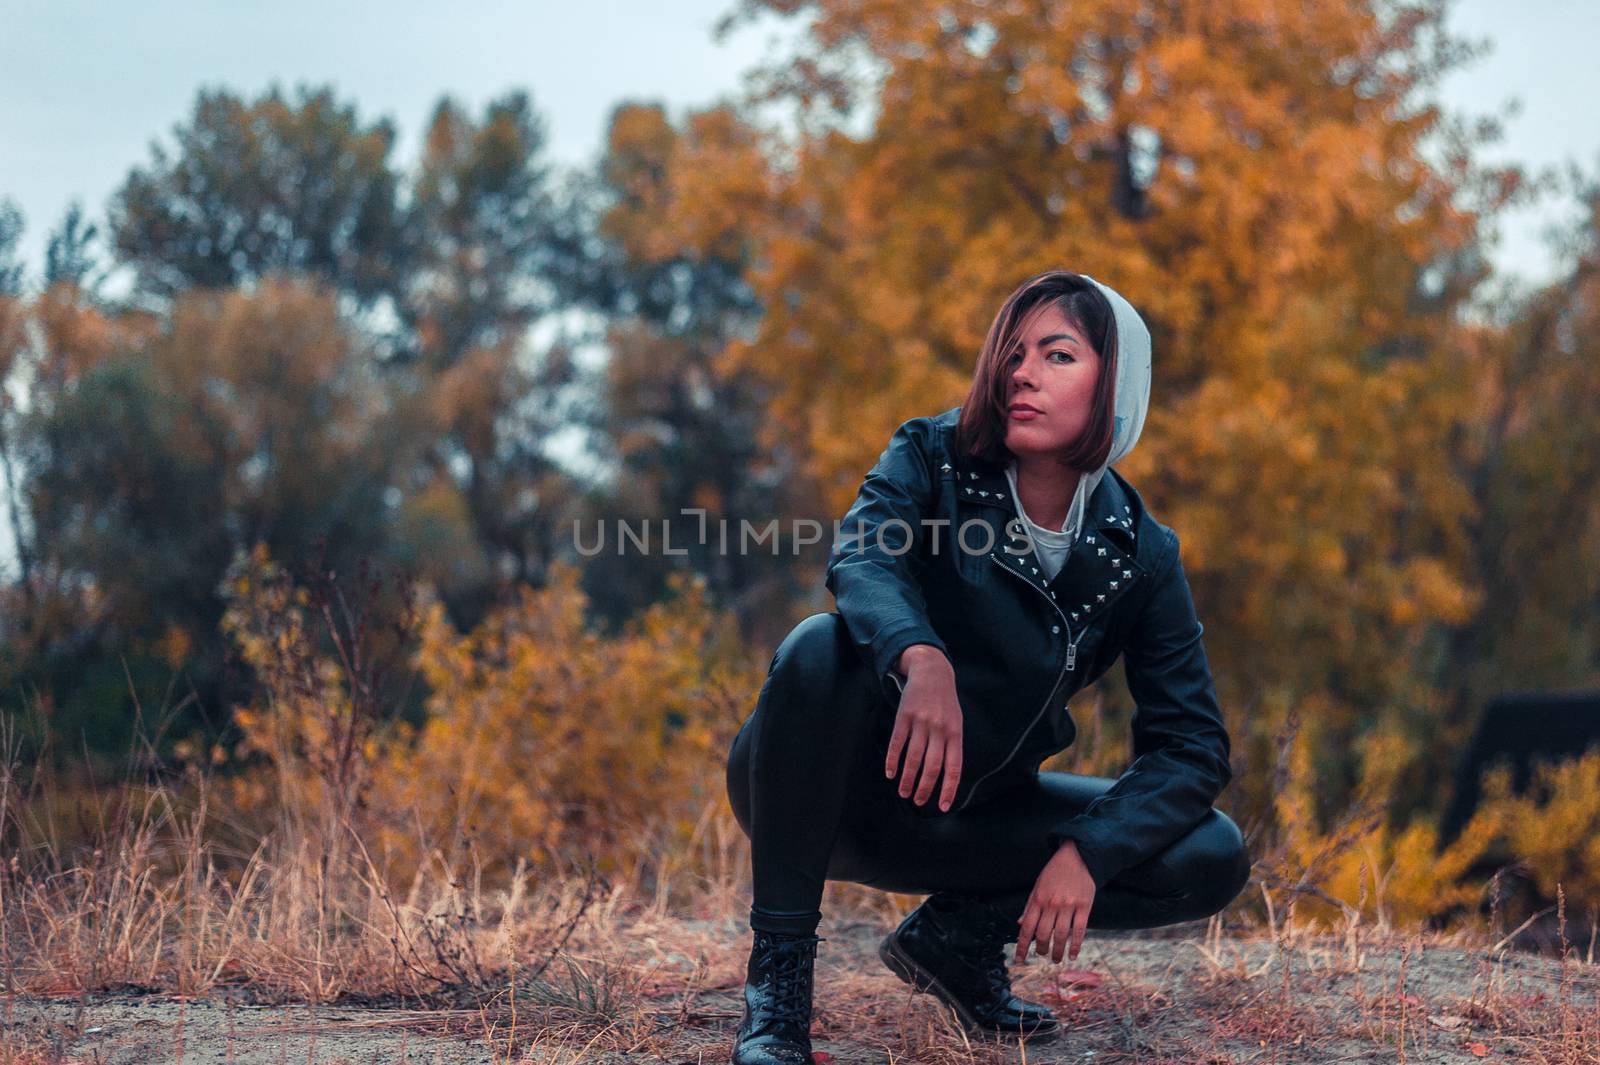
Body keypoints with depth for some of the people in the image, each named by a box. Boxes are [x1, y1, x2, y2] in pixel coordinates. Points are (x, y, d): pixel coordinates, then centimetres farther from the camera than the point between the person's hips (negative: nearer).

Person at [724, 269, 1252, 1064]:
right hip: (839, 791, -3)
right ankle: (777, 972, -26)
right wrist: (921, 657, -54)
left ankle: (959, 932, 3)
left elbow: (1193, 746, -8)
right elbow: (860, 557, -32)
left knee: (1214, 858, -10)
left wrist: (1085, 851, -24)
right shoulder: (934, 458, -11)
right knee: (824, 647, -36)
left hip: (962, 813, 3)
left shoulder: (1139, 555, -5)